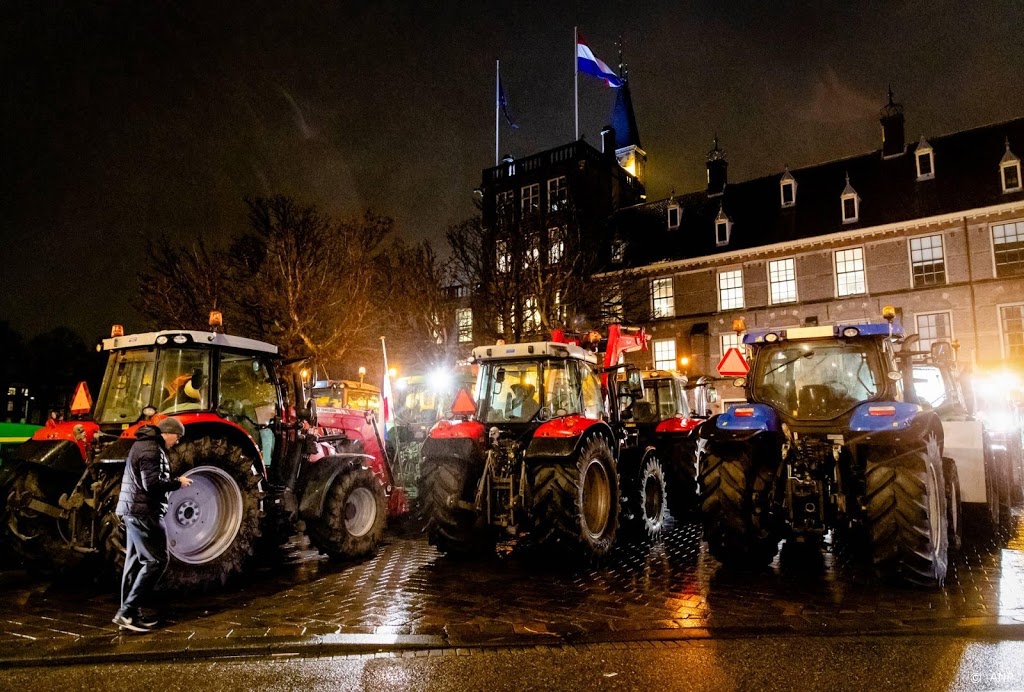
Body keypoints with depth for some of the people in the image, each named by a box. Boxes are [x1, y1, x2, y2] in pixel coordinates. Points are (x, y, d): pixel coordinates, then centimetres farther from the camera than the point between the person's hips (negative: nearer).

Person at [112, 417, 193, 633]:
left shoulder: (144, 444, 16)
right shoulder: (150, 449, -18)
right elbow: (152, 484, -24)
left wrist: (173, 481, 11)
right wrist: (178, 483, -13)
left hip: (134, 510, 11)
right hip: (143, 512, -11)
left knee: (135, 561, 14)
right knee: (156, 560, -7)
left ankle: (128, 613, 19)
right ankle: (127, 611, -5)